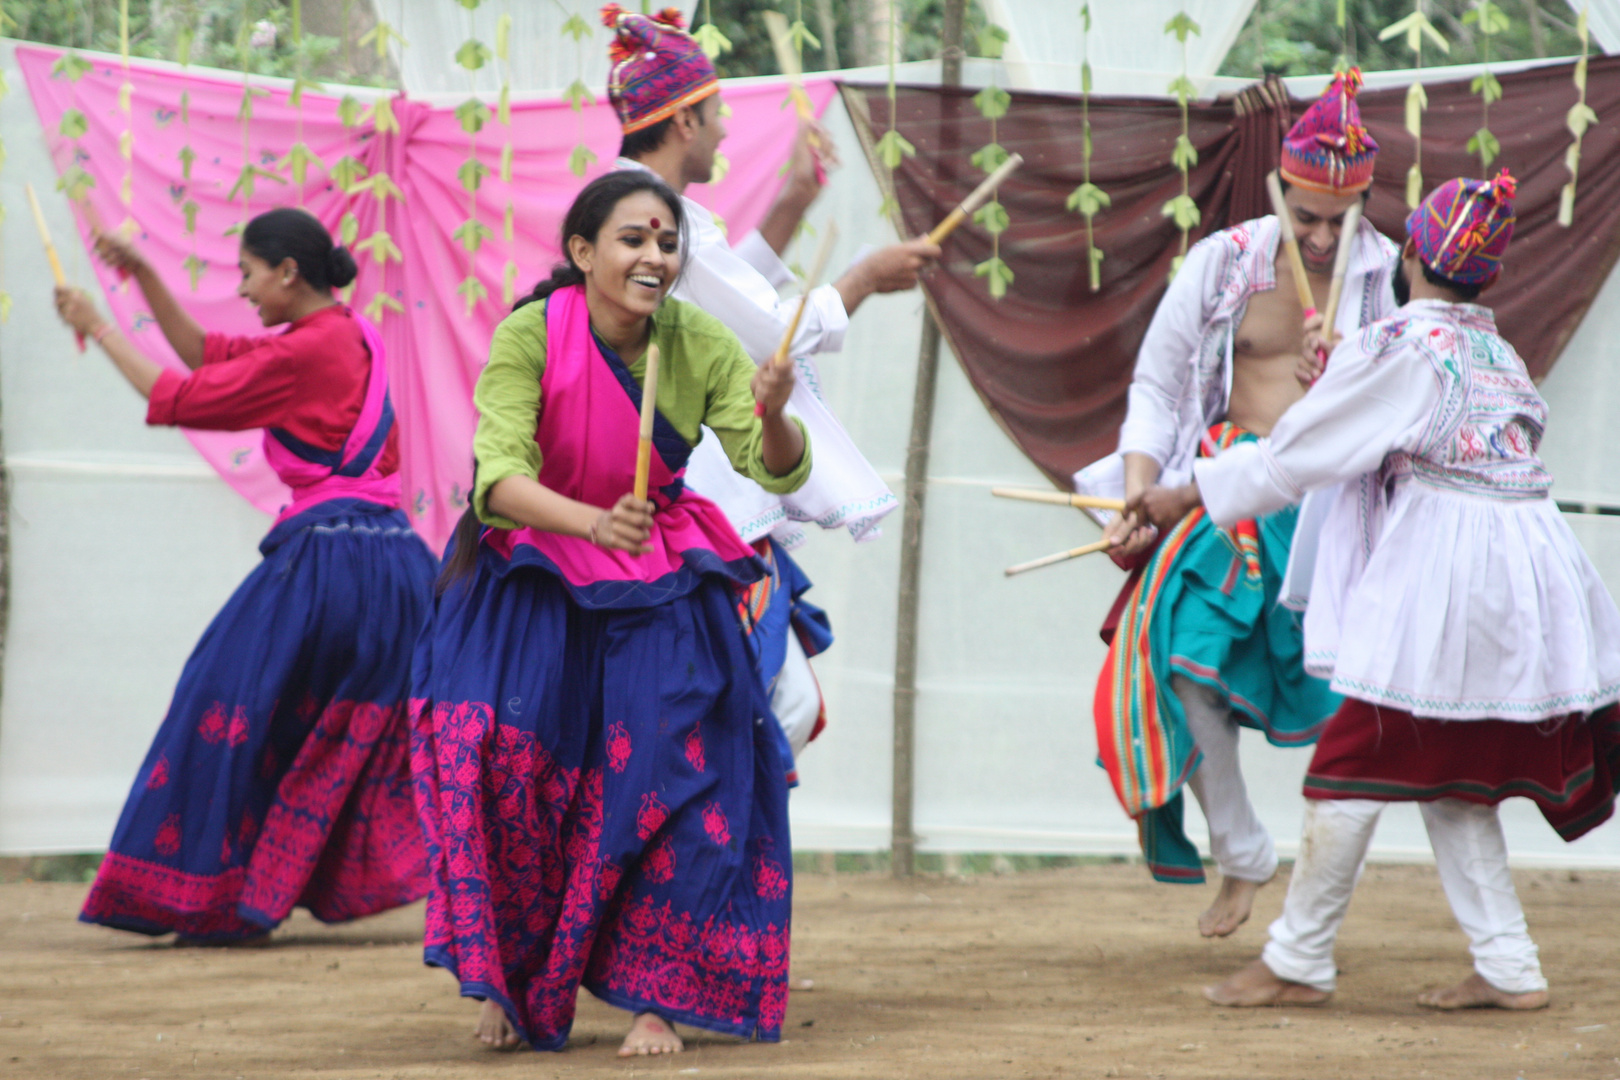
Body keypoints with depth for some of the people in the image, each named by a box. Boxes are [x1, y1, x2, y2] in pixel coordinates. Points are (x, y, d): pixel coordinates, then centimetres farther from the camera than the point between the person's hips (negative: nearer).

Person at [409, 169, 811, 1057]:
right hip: (536, 575, -2)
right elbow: (499, 479, -27)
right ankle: (512, 981, -1)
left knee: (670, 764, -12)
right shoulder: (530, 336, -18)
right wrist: (593, 521, -45)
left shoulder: (698, 344, -11)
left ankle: (652, 995, -1)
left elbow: (780, 471, -12)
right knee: (499, 746, -18)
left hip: (658, 585, 2)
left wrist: (773, 416, -36)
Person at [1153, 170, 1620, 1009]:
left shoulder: (1397, 348, -7)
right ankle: (1508, 969, 11)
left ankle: (1297, 962, 6)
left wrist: (1185, 496, 8)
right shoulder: (1500, 355, 15)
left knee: (1355, 767, 0)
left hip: (1441, 583, -8)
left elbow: (1295, 455, -4)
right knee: (1448, 779, 15)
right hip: (1525, 585, 8)